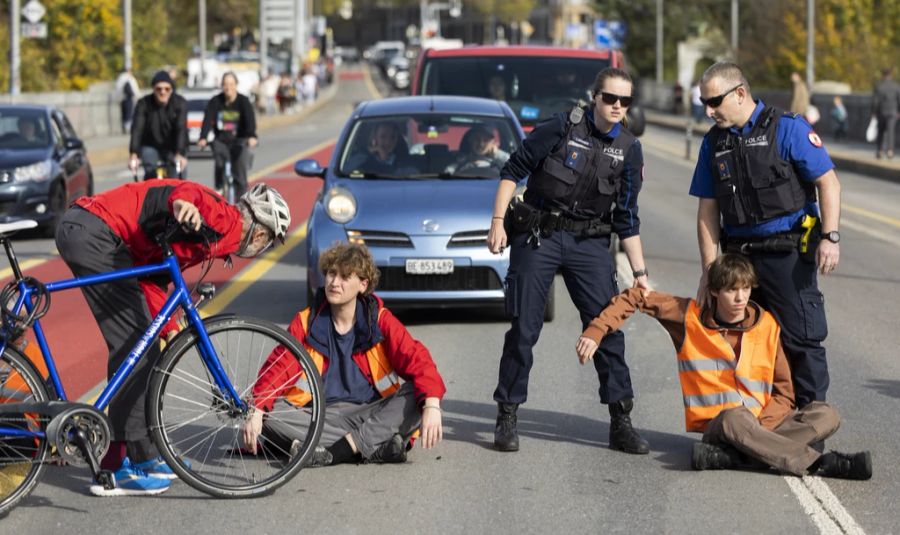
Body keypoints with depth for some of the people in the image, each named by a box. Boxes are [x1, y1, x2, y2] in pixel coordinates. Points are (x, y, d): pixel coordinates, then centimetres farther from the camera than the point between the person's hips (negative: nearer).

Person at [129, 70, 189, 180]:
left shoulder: (180, 103, -18)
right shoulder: (144, 104, -16)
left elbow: (181, 129, -29)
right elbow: (137, 129, -26)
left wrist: (180, 154, -44)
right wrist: (134, 155, -41)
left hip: (173, 147, 0)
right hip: (151, 147, 0)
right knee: (150, 175, -25)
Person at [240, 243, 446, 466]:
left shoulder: (380, 320, -1)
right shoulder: (306, 322, 3)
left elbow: (417, 360, -12)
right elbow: (277, 368, -5)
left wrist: (432, 406, -31)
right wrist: (256, 412, -24)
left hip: (372, 412, -1)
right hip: (322, 414, 1)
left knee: (417, 394, -27)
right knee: (269, 417, -28)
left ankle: (336, 452, -34)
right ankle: (376, 448, -34)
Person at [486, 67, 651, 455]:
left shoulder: (629, 150, 5)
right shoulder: (562, 128, -6)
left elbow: (626, 219, 10)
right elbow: (513, 170, -2)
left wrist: (640, 272, 6)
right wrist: (498, 221, -11)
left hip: (589, 244, 3)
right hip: (537, 235, -3)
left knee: (608, 329, -3)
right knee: (524, 328, -3)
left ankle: (621, 422, 2)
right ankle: (506, 418, 8)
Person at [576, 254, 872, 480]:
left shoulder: (767, 326, 6)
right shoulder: (690, 317, 2)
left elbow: (784, 392, 6)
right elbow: (635, 298, 8)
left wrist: (759, 427, -13)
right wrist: (595, 332, -5)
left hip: (764, 424, 3)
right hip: (714, 423, -3)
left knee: (825, 415, -24)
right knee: (736, 418, -40)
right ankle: (820, 463, -41)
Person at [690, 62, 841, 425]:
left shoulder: (787, 129, -5)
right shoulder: (714, 142, 11)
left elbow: (828, 183, -6)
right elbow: (708, 210, 12)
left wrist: (830, 237, -16)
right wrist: (709, 270, 5)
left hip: (788, 254, -5)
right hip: (739, 256, 5)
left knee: (801, 339, -5)